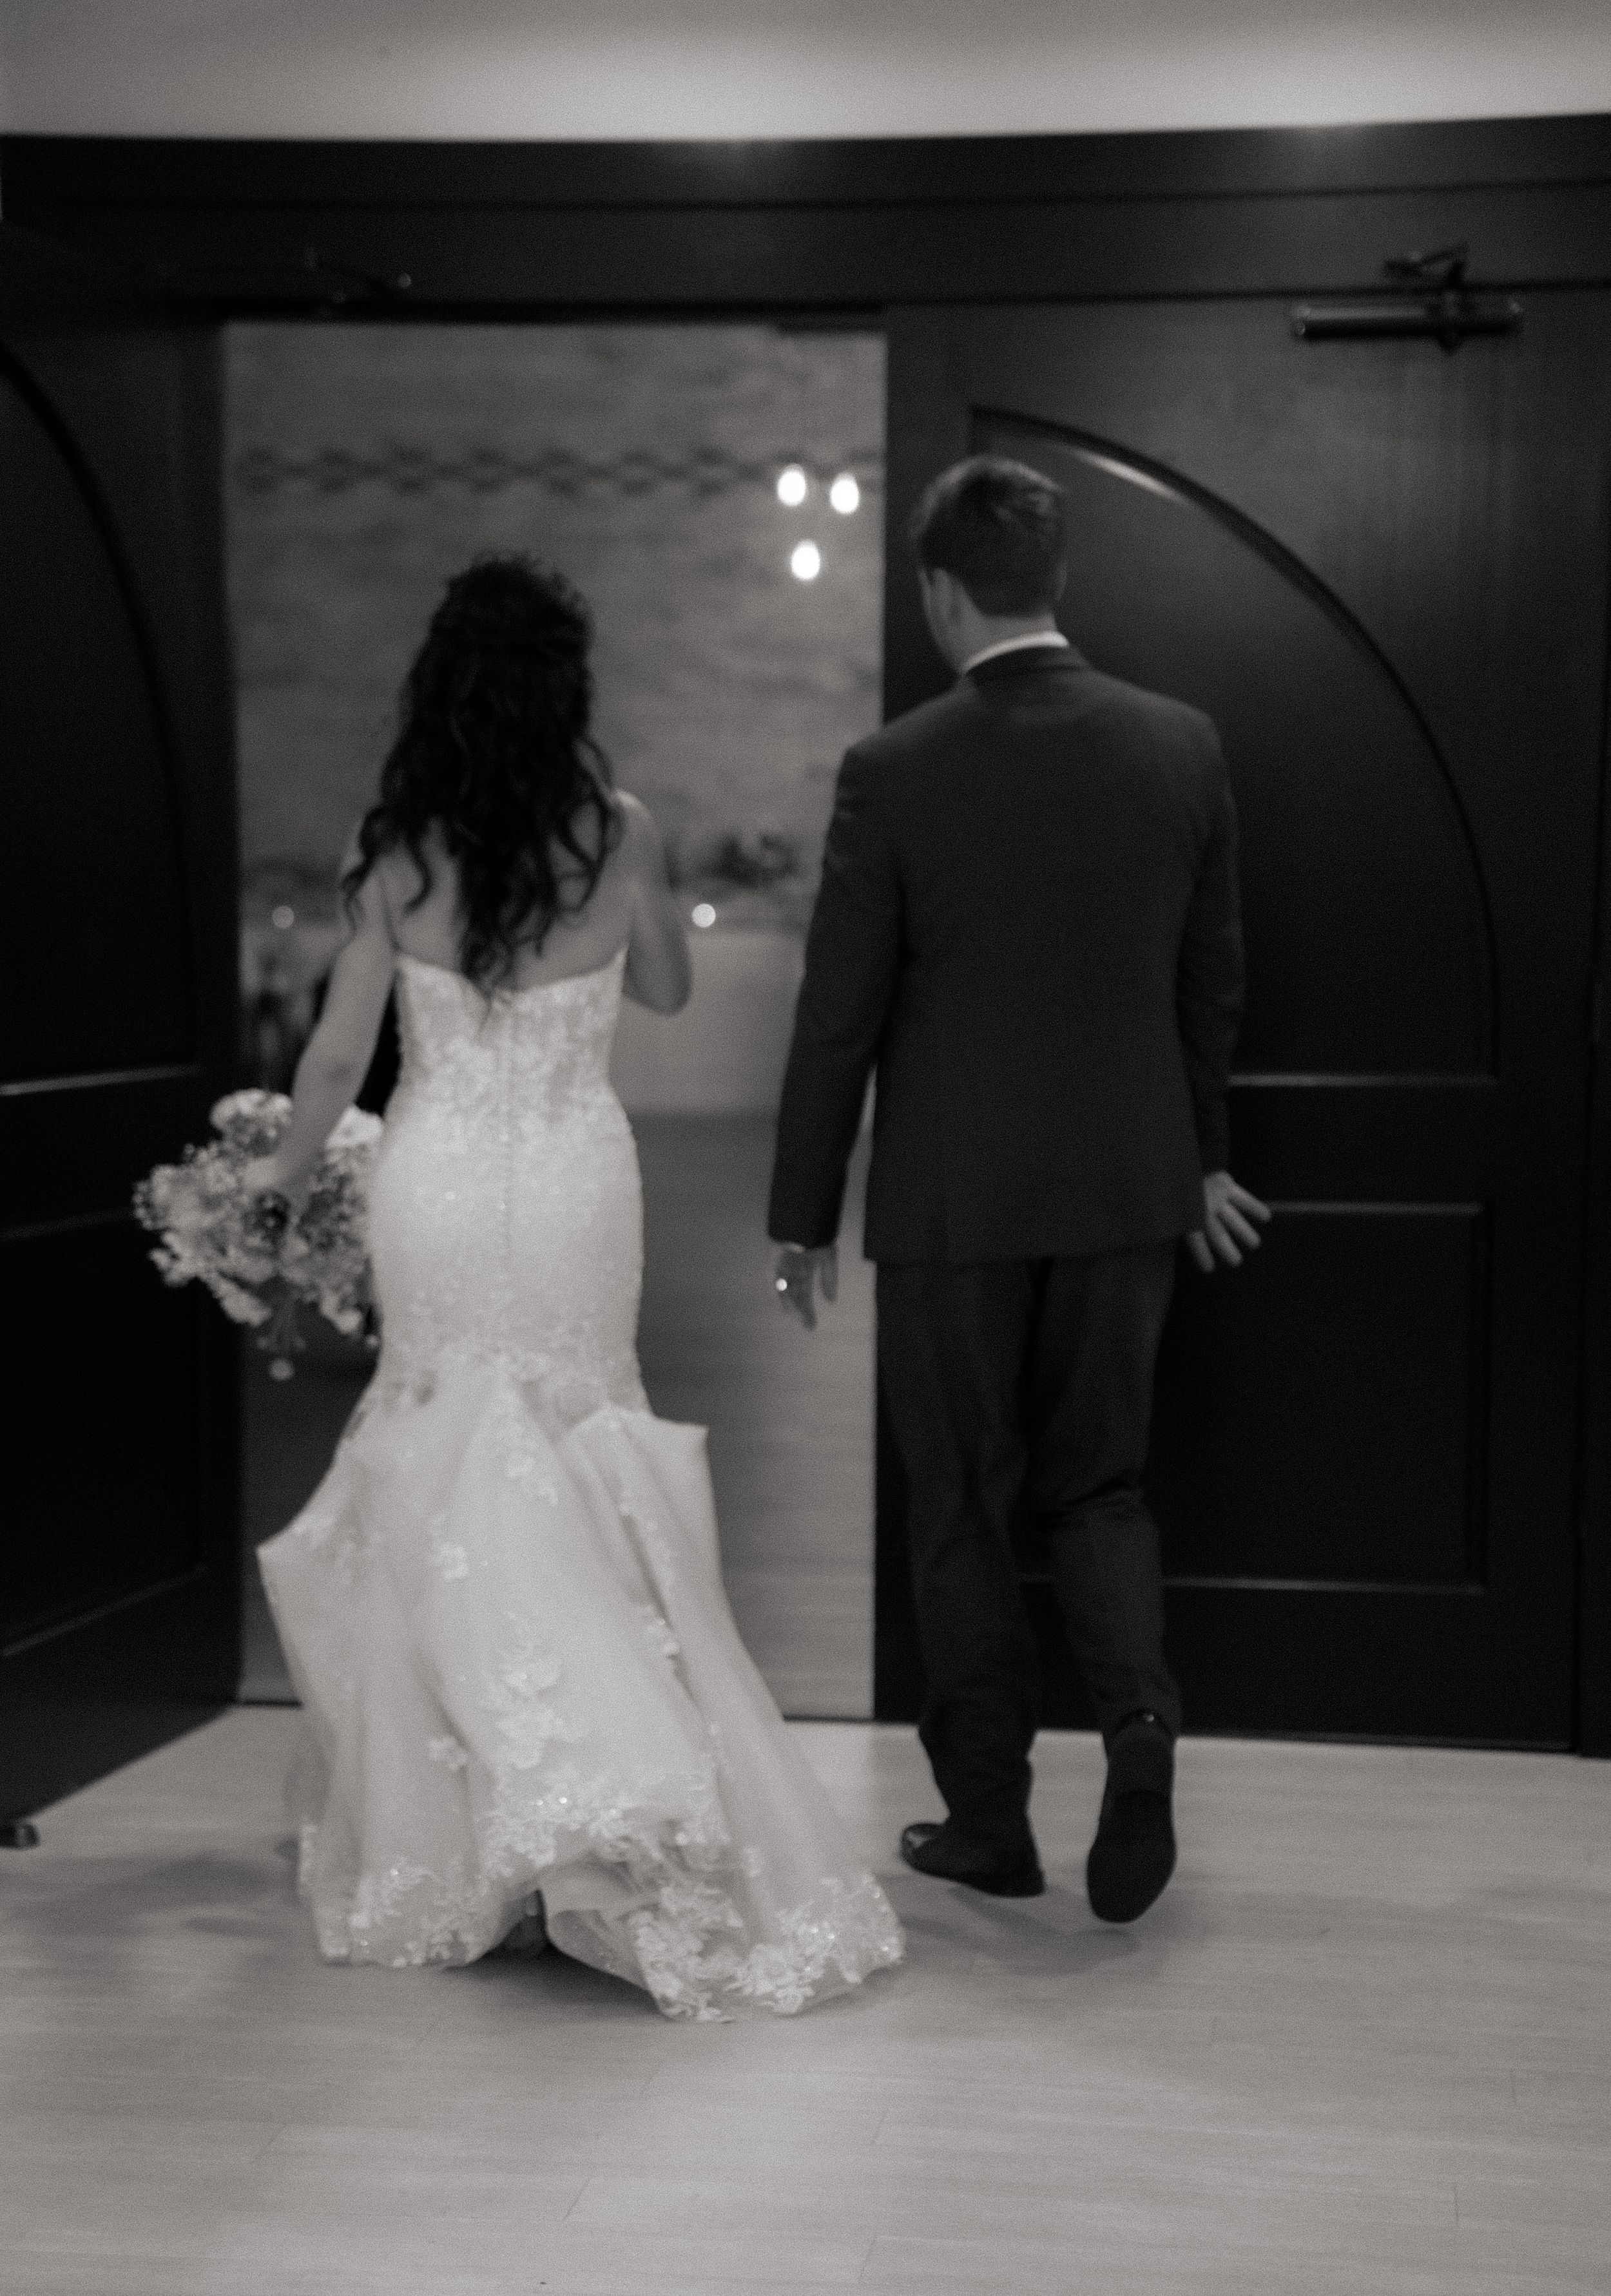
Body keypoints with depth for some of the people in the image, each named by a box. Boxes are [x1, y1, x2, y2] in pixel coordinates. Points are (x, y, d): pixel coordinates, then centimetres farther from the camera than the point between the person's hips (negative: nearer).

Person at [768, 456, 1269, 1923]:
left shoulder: (895, 772, -12)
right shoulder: (1183, 747, -2)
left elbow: (839, 1018, -8)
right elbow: (1213, 980, 7)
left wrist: (803, 1217, 3)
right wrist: (1200, 1152, 21)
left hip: (955, 1198, -3)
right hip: (1130, 1187, 3)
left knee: (964, 1509, 11)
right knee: (1098, 1480, 18)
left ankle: (990, 1825, 19)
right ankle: (1139, 1715, -5)